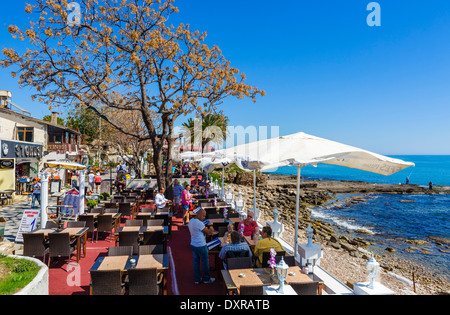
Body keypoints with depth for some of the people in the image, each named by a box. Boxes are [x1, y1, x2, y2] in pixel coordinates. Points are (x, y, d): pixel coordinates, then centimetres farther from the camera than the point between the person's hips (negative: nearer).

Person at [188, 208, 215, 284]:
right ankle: (206, 279, 23)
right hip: (201, 246, -8)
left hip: (193, 245, 8)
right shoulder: (199, 223, -25)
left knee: (195, 262, 15)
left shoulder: (191, 221, 5)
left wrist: (208, 231, 0)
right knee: (205, 262, 9)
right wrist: (210, 230, 5)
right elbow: (207, 232, -15)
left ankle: (196, 279, 25)